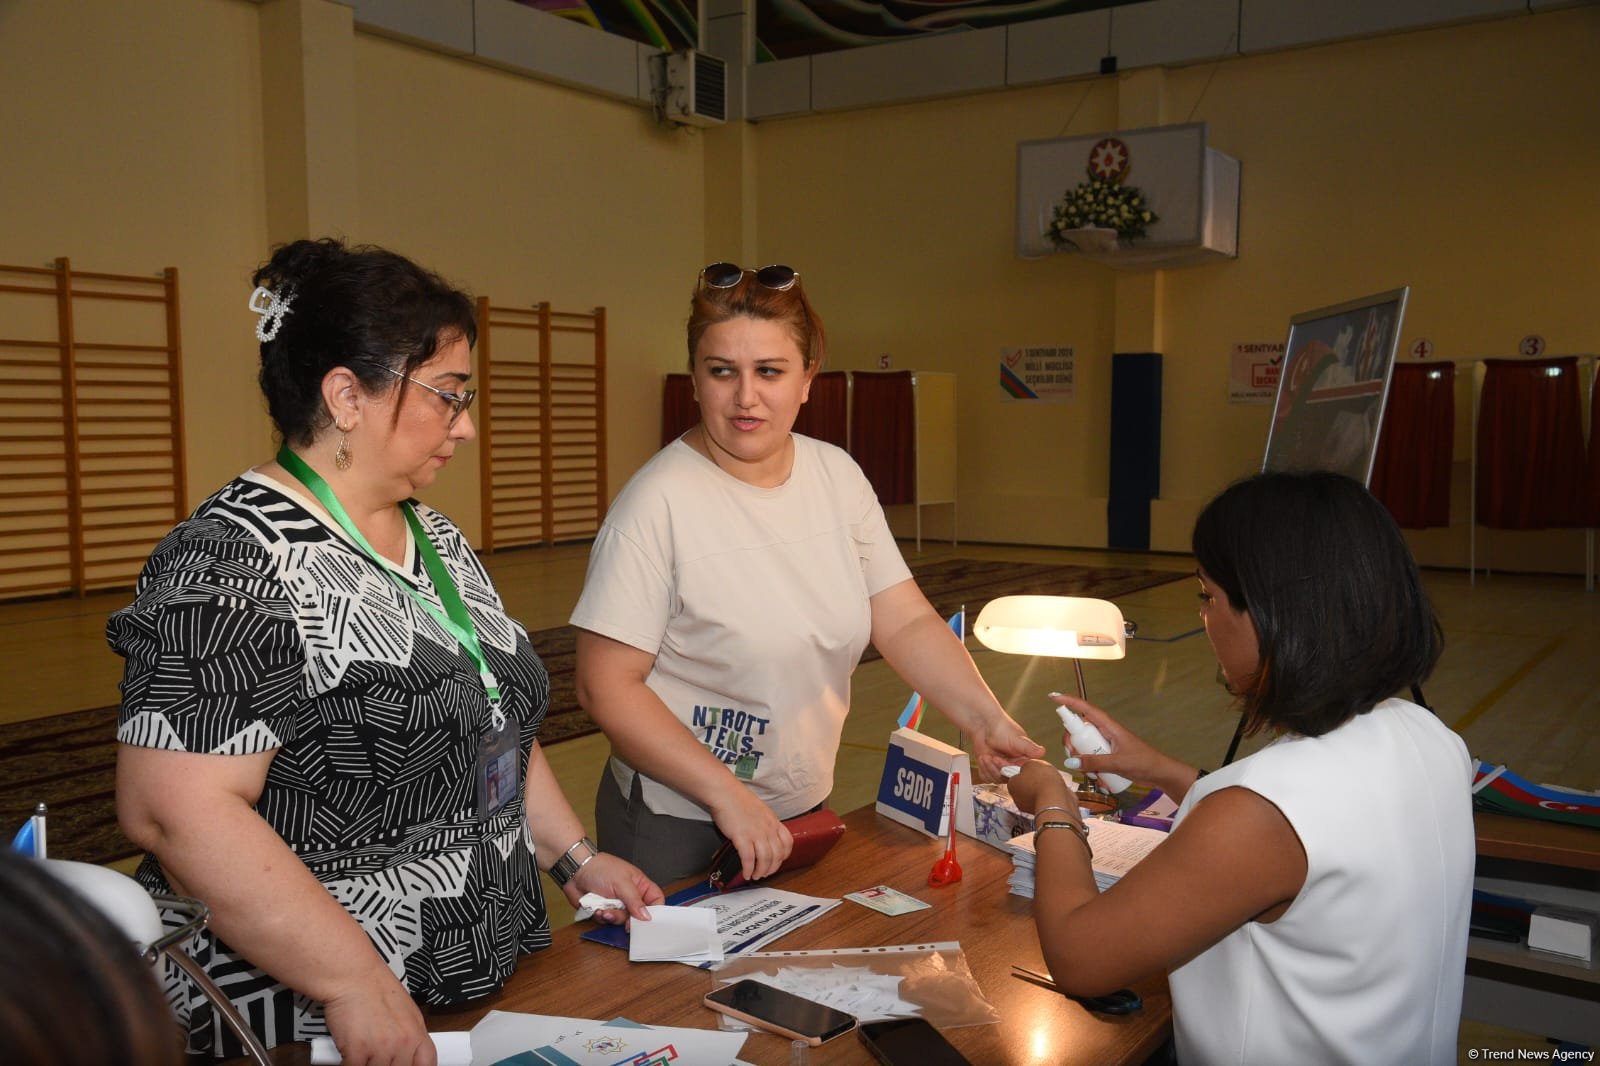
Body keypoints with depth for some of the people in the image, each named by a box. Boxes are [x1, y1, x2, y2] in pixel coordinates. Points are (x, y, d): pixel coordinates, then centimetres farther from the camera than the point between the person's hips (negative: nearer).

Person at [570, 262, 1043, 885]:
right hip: (677, 830, -6)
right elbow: (606, 686, -20)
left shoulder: (838, 477, -1)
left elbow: (907, 623, -3)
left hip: (803, 812, 6)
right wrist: (728, 796, -24)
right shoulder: (660, 503, -19)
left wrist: (985, 720, -18)